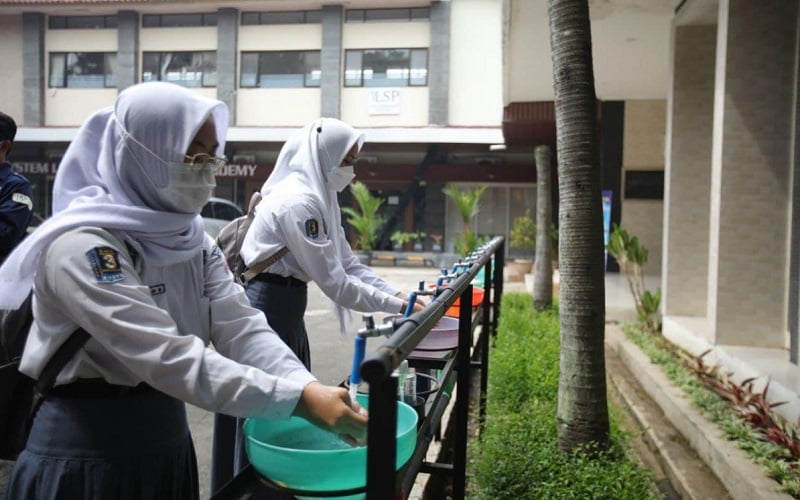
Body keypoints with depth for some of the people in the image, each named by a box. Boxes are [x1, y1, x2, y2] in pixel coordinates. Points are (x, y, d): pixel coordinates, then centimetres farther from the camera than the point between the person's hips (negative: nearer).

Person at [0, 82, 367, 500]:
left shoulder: (190, 239, 2)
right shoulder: (83, 246, -22)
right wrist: (298, 400, -34)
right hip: (85, 452, -7)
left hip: (167, 441, 7)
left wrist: (310, 388, -24)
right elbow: (168, 358, -30)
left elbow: (241, 328, -8)